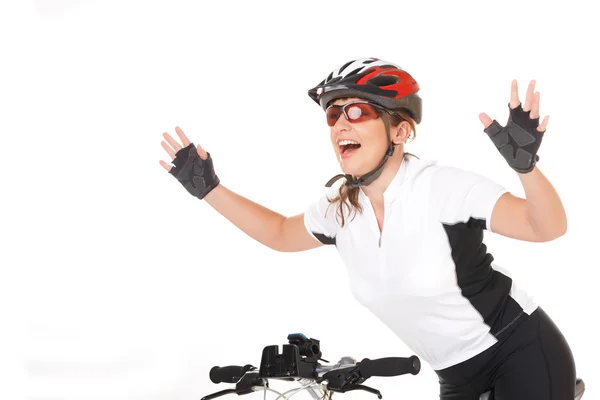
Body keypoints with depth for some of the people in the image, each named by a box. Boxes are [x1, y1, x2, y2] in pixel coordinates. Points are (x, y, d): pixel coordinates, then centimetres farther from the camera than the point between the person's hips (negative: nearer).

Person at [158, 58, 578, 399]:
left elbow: (547, 227, -27)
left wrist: (526, 164, -46)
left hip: (525, 354, -6)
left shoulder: (442, 186, -21)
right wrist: (208, 187, 10)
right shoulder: (339, 208, -2)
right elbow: (281, 232, 19)